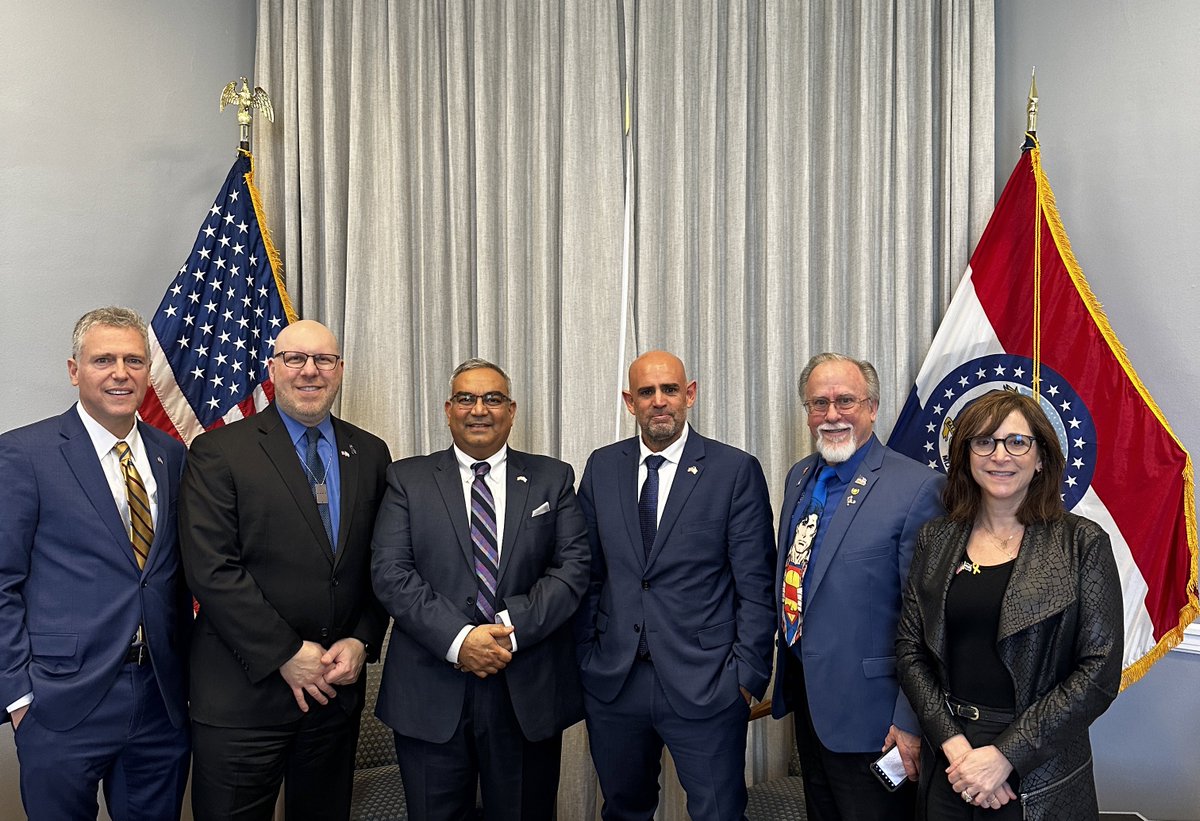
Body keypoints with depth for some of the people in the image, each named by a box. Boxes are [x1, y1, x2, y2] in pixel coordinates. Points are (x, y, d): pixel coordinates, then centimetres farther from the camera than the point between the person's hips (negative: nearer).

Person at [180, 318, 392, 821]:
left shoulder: (370, 454, 7)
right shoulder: (218, 452, -6)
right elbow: (210, 569, -13)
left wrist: (362, 640, -5)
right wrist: (286, 656, -14)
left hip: (337, 683, 4)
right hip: (244, 689, -4)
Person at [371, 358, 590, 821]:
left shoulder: (552, 479, 8)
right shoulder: (408, 479, 6)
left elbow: (573, 568, -1)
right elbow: (389, 572, -4)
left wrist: (511, 629, -14)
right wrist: (458, 639, -16)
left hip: (530, 693, 1)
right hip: (431, 693, 0)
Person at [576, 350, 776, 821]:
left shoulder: (736, 471, -5)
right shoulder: (602, 468, 6)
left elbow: (755, 584, -5)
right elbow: (589, 573, 8)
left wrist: (748, 675, -8)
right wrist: (585, 657, 4)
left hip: (705, 686, -3)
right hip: (612, 681, 4)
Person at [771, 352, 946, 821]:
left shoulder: (917, 487, -18)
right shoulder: (799, 477, 6)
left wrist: (911, 721, -17)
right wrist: (786, 670, 15)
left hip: (866, 709, -7)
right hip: (804, 693, 7)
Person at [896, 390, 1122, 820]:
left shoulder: (1083, 543, -8)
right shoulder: (936, 538, 1)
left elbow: (1100, 672, -11)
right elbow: (910, 647, 1)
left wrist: (1006, 755, -15)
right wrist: (953, 742, -12)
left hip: (1040, 780, -2)